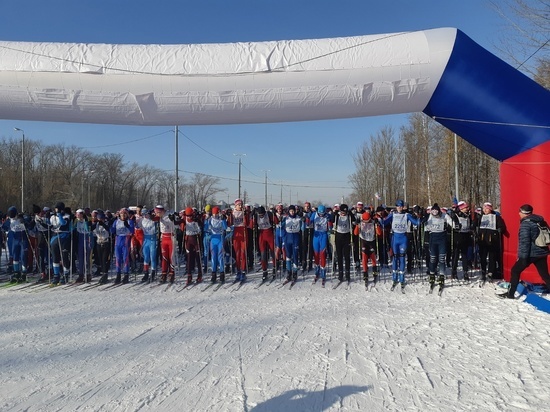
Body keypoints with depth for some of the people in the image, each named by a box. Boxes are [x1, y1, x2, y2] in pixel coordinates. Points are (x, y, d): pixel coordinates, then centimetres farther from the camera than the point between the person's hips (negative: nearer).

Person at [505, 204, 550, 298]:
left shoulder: (526, 223, -14)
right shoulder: (541, 221, 11)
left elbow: (524, 241, -21)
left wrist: (522, 256, -20)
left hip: (531, 254, -7)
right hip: (542, 253, 7)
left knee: (515, 271, 6)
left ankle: (510, 293, 7)